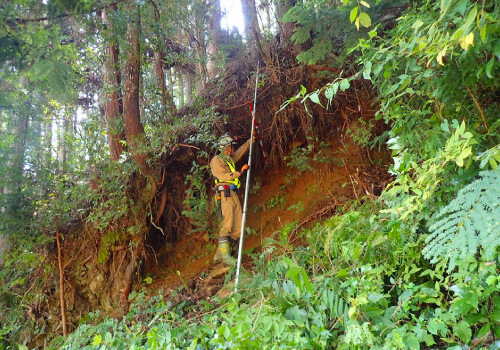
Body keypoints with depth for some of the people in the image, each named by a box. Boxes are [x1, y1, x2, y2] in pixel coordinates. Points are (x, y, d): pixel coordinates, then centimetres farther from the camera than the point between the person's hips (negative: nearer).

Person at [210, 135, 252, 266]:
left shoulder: (230, 159, 27)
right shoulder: (216, 160, 3)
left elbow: (242, 150, 42)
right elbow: (222, 176, -11)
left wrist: (251, 139, 41)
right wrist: (239, 173, -9)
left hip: (234, 195, 8)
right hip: (225, 193, -8)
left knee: (237, 227, 0)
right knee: (227, 223, -19)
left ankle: (219, 255, -1)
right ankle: (224, 252, -25)